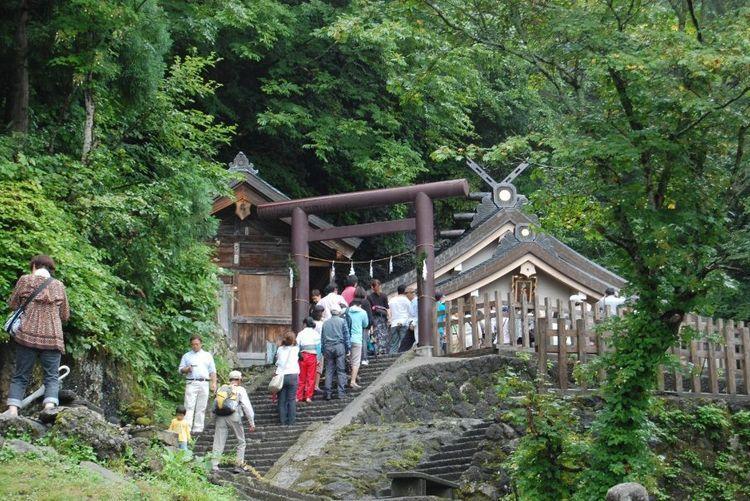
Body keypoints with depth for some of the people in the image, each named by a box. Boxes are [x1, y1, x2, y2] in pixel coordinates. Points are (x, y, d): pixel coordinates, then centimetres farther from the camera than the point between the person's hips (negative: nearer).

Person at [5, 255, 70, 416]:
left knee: (20, 376, 5)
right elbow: (65, 316, 15)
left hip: (27, 335, 0)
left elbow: (12, 305, 10)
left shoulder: (25, 280, 3)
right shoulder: (59, 285, 9)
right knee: (51, 377, 2)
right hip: (53, 337, 1)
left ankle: (12, 411, -9)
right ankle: (50, 407, -18)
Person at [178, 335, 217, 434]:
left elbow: (212, 371, 15)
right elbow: (181, 369, 10)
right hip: (191, 383, -2)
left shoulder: (207, 356, 17)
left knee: (201, 408, 1)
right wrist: (187, 369, -12)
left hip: (204, 384, 2)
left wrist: (214, 383, 4)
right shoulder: (186, 356, 14)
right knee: (189, 407, -11)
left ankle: (198, 429, 4)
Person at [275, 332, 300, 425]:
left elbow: (277, 362, 8)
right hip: (292, 375, -2)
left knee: (282, 399, 7)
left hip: (280, 375, 2)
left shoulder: (280, 349, 6)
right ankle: (291, 420, 3)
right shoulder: (295, 349, 1)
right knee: (291, 399, 4)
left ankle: (283, 420, 8)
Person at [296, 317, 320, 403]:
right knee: (311, 377, 4)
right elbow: (318, 346, -2)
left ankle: (298, 396, 7)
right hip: (312, 356, -1)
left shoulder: (301, 333, 4)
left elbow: (297, 346, 2)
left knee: (301, 377, 8)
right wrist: (318, 358, 1)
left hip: (302, 356, 1)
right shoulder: (316, 333, 1)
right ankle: (308, 396, 2)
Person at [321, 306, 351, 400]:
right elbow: (346, 335, -1)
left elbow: (322, 338, 14)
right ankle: (341, 392, -5)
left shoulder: (325, 323, 13)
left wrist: (323, 351, 17)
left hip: (328, 347, 3)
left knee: (329, 371, 5)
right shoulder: (342, 321, 3)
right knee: (341, 370, 0)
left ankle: (328, 393, 1)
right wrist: (348, 348, 3)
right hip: (339, 346, -3)